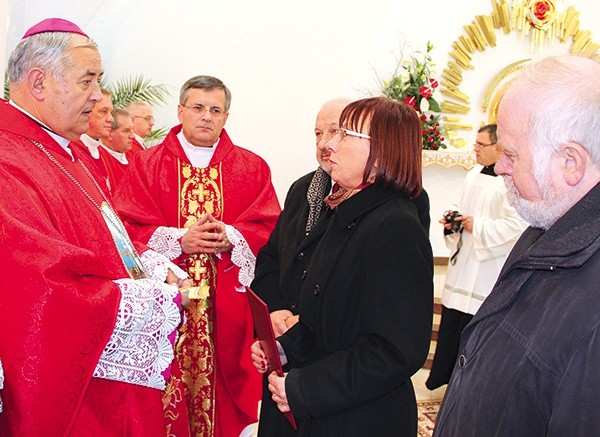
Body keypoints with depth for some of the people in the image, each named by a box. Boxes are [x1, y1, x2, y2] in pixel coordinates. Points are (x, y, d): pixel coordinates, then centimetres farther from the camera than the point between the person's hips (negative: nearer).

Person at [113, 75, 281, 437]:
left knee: (227, 387, 6)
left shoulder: (253, 168, 9)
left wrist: (231, 237, -16)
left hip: (229, 302, 1)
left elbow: (270, 227, 2)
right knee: (170, 384, 2)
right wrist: (179, 241, -16)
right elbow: (127, 228, -3)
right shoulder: (146, 165, 5)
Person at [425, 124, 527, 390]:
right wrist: (453, 221, 4)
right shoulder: (474, 175, 11)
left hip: (487, 271, -8)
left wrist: (479, 226, -20)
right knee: (452, 321, 14)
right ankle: (444, 375, 28)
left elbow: (518, 225, -25)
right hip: (463, 263, 8)